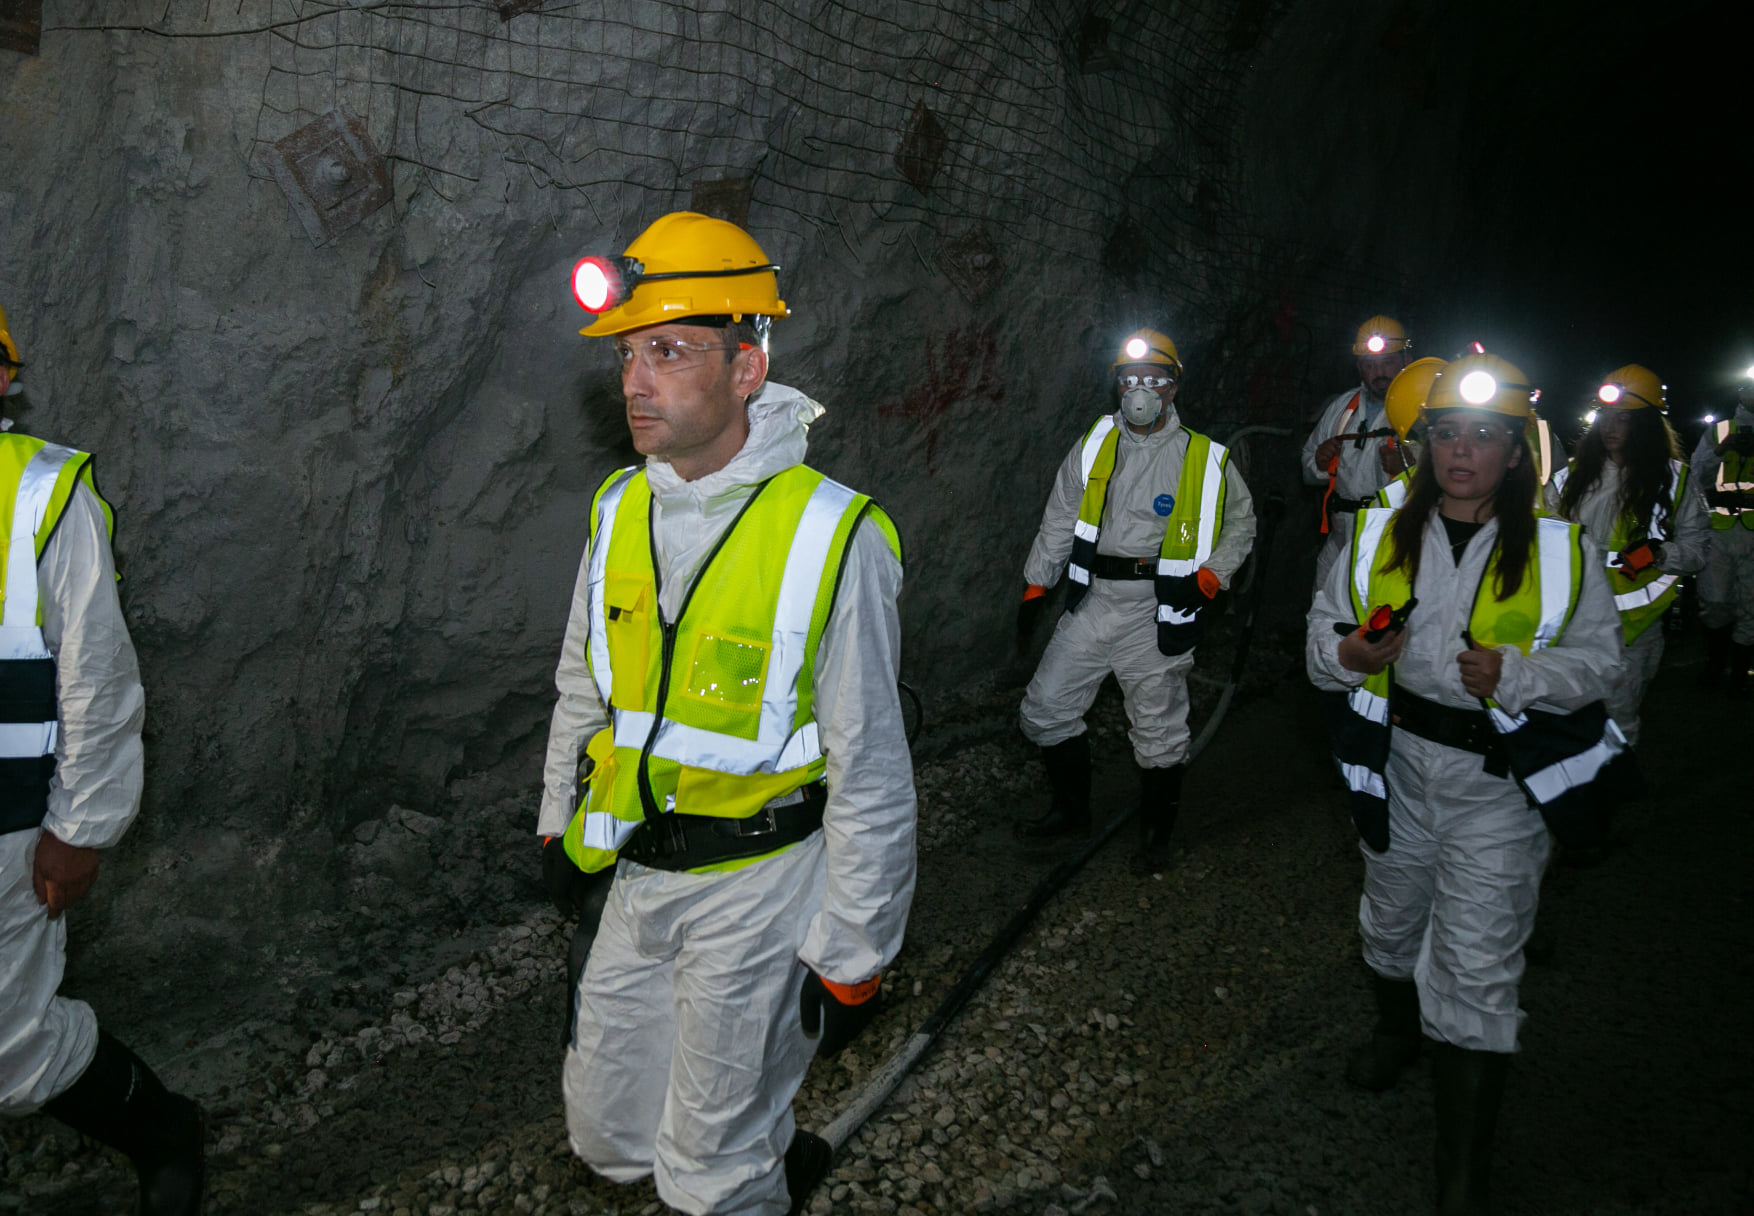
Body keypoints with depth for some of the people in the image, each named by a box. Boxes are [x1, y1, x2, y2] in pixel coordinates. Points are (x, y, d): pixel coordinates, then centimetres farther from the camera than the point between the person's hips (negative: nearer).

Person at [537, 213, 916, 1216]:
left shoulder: (832, 537, -20)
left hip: (754, 885, -6)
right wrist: (560, 815, 23)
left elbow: (871, 768, -15)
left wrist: (854, 954, -10)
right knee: (608, 1131, 19)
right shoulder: (619, 510, -2)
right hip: (636, 872, 6)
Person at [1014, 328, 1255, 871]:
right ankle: (1072, 810, 27)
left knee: (1159, 734, 5)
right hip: (1092, 601, 3)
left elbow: (1242, 523, 10)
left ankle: (1156, 834, 26)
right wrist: (1035, 587, 11)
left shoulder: (1205, 458, -1)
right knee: (1045, 709, 5)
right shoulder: (1093, 445, 7)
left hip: (1158, 611, -3)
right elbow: (1059, 521, 13)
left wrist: (1209, 575, -6)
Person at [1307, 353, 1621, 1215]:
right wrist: (1346, 654, -18)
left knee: (1476, 970, -4)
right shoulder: (1381, 534, -1)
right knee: (1392, 921, 25)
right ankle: (1396, 1030, 57)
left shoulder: (1559, 550, -8)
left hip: (1498, 784, -3)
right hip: (1399, 764, 4)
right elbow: (1324, 628, 5)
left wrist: (1515, 674, -22)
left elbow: (1596, 659, -4)